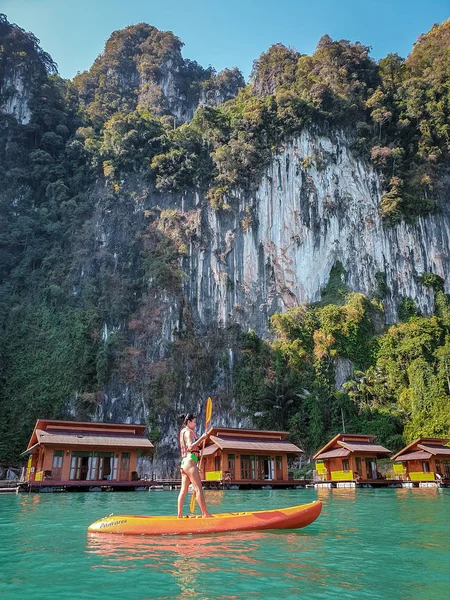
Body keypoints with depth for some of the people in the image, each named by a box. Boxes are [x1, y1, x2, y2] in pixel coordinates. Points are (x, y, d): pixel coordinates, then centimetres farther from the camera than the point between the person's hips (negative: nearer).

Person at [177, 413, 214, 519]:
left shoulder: (183, 432, 22)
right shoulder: (188, 431, -7)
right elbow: (190, 447, -20)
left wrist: (202, 439, 18)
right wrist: (201, 438, -21)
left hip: (184, 462, 10)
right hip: (190, 462, -10)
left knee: (183, 490, 7)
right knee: (198, 488, -9)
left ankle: (179, 515, 7)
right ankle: (205, 514, -10)